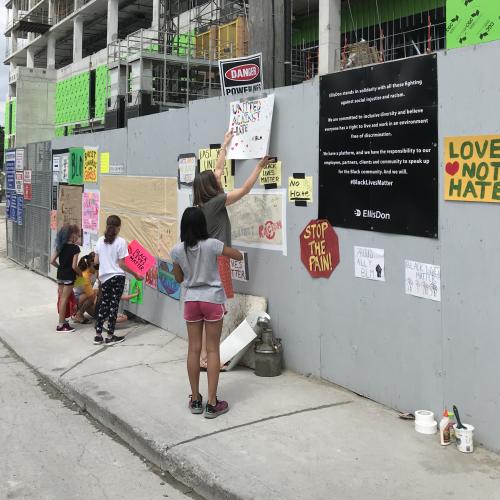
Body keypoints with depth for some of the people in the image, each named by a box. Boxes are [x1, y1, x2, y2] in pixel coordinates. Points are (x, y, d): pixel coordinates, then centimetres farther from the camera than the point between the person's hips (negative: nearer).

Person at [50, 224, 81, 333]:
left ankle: (63, 321, 23)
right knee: (64, 299, -2)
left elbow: (52, 261, 5)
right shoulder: (75, 248, -14)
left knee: (62, 298, 14)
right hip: (69, 276, -7)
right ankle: (61, 325, 3)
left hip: (60, 275, 7)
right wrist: (80, 273, -1)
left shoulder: (60, 246, 6)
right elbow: (74, 266, -18)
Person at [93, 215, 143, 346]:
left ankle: (98, 335, 16)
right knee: (113, 305, 3)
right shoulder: (121, 242, -13)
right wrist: (135, 275, -5)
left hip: (104, 277, 5)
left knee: (103, 305, 13)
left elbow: (96, 261, 5)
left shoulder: (100, 241, 1)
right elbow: (121, 264, -13)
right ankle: (110, 336, 9)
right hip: (117, 277, -5)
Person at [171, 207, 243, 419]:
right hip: (212, 299, -3)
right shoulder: (211, 244, -14)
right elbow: (239, 256, 0)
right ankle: (212, 403, 4)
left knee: (194, 349, 10)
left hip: (191, 300, 3)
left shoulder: (177, 250, -5)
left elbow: (178, 278, 8)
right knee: (212, 350, 3)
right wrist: (223, 250, 16)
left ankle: (195, 400, 17)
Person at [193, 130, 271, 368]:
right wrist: (259, 166, 1)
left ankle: (205, 354, 16)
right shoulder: (216, 201, -12)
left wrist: (225, 145, 28)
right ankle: (204, 358, -3)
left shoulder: (204, 201, 9)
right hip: (216, 259, -9)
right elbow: (245, 189, -8)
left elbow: (217, 170, 20)